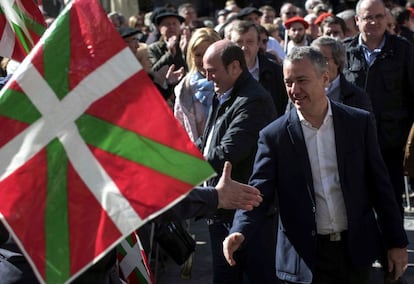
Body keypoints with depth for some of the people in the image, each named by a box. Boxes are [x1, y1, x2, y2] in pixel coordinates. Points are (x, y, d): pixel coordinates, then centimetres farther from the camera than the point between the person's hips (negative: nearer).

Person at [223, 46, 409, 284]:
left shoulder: (360, 123, 0)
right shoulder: (274, 136, -4)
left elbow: (380, 185, 5)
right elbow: (259, 193, -7)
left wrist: (397, 242, 4)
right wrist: (240, 233, -26)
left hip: (356, 250, 2)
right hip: (304, 259, -1)